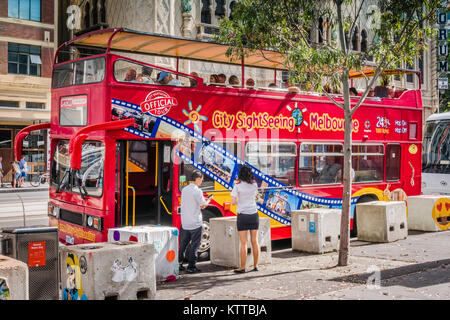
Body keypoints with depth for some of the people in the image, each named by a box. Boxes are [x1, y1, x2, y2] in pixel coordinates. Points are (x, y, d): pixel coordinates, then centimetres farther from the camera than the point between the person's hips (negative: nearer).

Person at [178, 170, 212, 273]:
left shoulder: (184, 189, 7)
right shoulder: (197, 191, -14)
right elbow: (204, 205, -6)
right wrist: (208, 200, 13)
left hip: (185, 222, 6)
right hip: (195, 223, -6)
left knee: (183, 244, 15)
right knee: (194, 245, 1)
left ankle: (179, 263, 20)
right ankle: (191, 267, 3)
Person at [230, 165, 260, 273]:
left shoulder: (238, 185, -9)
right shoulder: (254, 184, 4)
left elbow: (233, 202, -10)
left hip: (243, 215, -4)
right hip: (254, 214, 4)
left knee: (243, 243, -1)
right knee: (254, 241, 10)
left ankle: (242, 267, 2)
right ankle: (255, 266, 16)